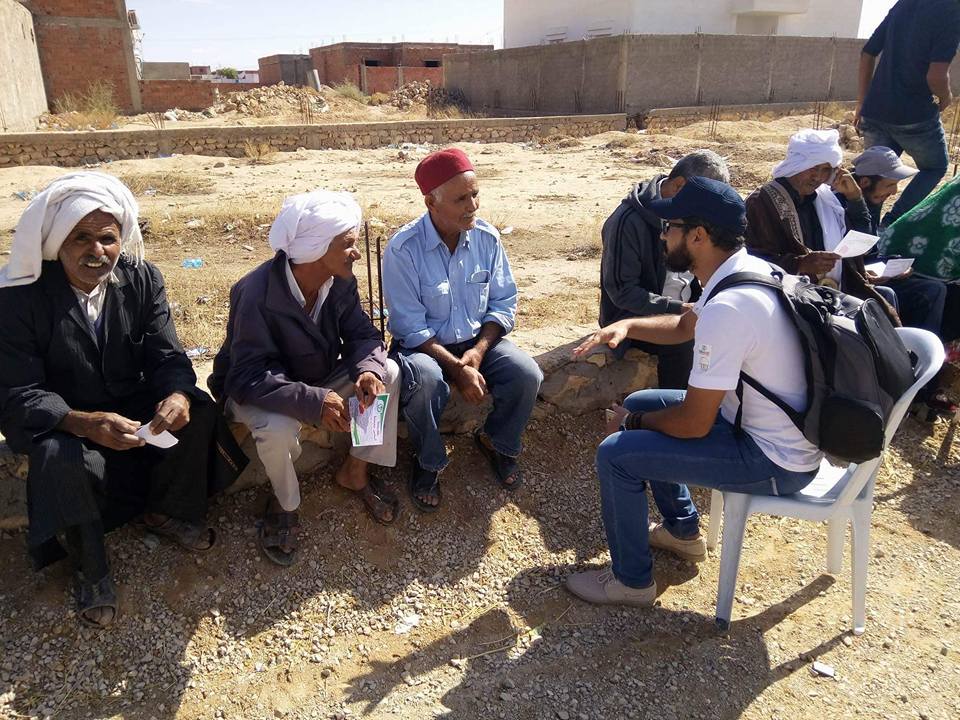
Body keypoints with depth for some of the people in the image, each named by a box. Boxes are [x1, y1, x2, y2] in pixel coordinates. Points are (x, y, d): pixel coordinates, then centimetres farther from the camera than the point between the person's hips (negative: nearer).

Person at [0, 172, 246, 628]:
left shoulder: (141, 279, -9)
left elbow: (167, 356, -9)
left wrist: (177, 395, -35)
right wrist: (83, 423, -39)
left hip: (135, 407, 4)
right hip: (60, 424, -3)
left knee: (198, 411, -20)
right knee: (64, 461, -34)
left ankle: (170, 513, 6)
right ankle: (89, 569, -6)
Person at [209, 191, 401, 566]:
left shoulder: (341, 282, -13)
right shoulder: (257, 294, -32)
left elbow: (362, 334, -8)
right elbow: (250, 376, -34)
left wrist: (369, 369, -33)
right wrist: (314, 401, -47)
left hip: (319, 377, 6)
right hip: (255, 390, -5)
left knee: (389, 373, -14)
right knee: (278, 427, -38)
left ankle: (356, 471, 5)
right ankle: (284, 503, -3)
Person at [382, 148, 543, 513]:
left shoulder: (487, 238, -6)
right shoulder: (403, 249, -19)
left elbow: (504, 303, 0)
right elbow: (411, 328, -18)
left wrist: (478, 351, -15)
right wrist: (457, 368, -24)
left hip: (478, 340, 4)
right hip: (424, 345, -3)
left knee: (527, 374, -21)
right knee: (425, 382, -37)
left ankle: (497, 441, 11)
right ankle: (428, 462, -5)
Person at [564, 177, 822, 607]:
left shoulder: (727, 309, -31)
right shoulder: (748, 269, -1)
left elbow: (692, 423, -25)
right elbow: (684, 326, 18)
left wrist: (632, 422, -6)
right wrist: (626, 326, 0)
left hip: (776, 462, -10)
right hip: (773, 427, 10)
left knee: (616, 454, -12)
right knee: (639, 403, 17)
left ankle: (631, 581, 10)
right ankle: (682, 531, 31)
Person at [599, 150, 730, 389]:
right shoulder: (628, 221, -19)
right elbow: (621, 291, -20)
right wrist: (679, 309, -25)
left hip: (685, 309, 7)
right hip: (635, 316, -7)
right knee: (682, 343, -32)